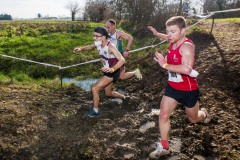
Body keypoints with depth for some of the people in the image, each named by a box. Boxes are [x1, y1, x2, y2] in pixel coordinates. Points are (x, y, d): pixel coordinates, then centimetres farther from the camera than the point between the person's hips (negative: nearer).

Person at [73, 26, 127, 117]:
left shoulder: (110, 47, -31)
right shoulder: (98, 44, -9)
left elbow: (122, 60, -41)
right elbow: (91, 46, 16)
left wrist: (112, 69, -57)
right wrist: (81, 49, -2)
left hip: (113, 72, -8)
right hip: (107, 72, 9)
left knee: (94, 88, -14)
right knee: (108, 93, 23)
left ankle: (95, 111, 4)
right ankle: (124, 98, 47)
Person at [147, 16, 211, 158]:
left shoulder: (187, 46, -28)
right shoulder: (173, 42, -3)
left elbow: (187, 69, -44)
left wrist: (165, 64, -38)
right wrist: (157, 34, 30)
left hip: (188, 90, -6)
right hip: (172, 87, 7)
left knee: (193, 119, 17)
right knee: (163, 115, 1)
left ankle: (204, 113, 55)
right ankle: (164, 147, 17)